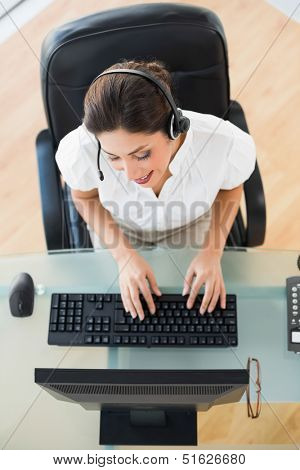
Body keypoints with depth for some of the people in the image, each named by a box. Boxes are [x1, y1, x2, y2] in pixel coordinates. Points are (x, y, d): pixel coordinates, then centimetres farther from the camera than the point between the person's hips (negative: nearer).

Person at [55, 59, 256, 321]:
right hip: (117, 227, 0)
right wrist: (125, 255, -21)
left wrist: (213, 252, -20)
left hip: (190, 225, 1)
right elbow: (85, 196, -13)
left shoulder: (228, 144, -39)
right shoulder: (80, 150, -39)